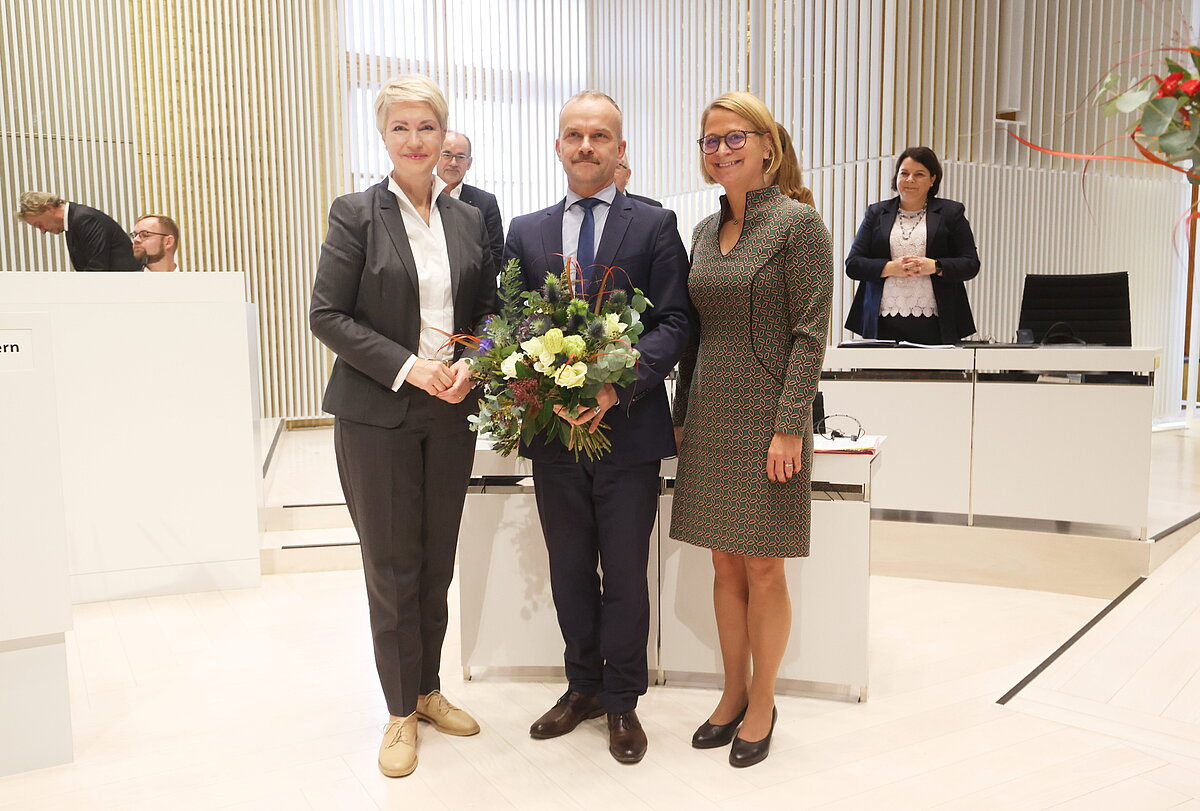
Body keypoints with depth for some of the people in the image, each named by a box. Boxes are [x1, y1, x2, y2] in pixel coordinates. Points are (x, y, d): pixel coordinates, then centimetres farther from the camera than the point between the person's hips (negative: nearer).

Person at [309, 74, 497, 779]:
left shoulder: (470, 219, 8)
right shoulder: (356, 214, -3)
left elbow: (489, 309, 11)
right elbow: (328, 315, -8)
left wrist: (472, 364, -8)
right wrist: (406, 366, -17)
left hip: (451, 412, 3)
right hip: (378, 414, -3)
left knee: (438, 562, 12)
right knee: (393, 567, 6)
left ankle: (429, 689, 31)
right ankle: (402, 712, 22)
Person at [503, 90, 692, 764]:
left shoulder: (655, 225, -1)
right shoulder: (526, 232, 9)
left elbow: (676, 322, -7)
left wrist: (618, 387, -20)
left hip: (628, 427, -3)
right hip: (553, 430, 3)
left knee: (626, 574, 8)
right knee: (570, 570, 16)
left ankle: (622, 700, 27)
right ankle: (583, 685, 35)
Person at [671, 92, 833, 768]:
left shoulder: (799, 223, -7)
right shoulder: (706, 230, 13)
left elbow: (811, 332, -12)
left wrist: (789, 427, -17)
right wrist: (682, 415, 13)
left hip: (766, 419, -6)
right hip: (710, 419, 6)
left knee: (763, 567, 4)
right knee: (725, 564, 12)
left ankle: (762, 705, 21)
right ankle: (734, 694, 27)